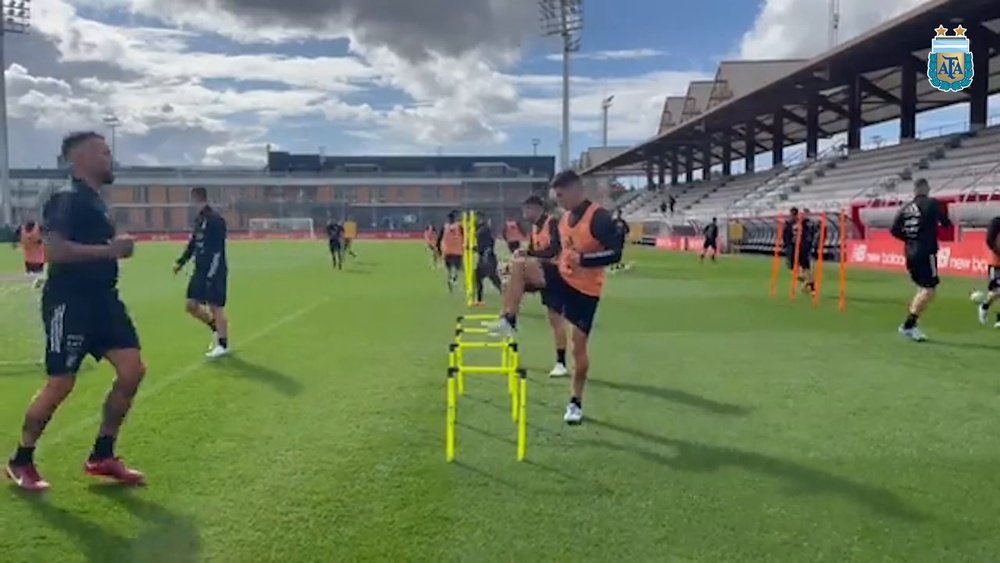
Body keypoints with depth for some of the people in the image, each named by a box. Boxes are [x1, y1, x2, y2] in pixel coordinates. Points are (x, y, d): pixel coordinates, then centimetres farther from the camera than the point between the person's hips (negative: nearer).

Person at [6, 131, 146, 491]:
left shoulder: (94, 201, 16)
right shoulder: (67, 199, -13)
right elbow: (54, 249, -26)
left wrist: (115, 249, 16)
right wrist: (110, 249, -24)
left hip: (101, 298, 9)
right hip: (69, 302, -9)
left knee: (133, 370, 0)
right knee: (61, 384, -2)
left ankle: (102, 456, 12)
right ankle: (20, 461, 19)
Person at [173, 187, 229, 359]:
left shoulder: (215, 219, -16)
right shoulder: (199, 218, 11)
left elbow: (218, 250, -20)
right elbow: (193, 243, 22)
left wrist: (211, 274, -22)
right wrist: (181, 262, 15)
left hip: (214, 271, -9)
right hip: (200, 270, 9)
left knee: (215, 307, -4)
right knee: (191, 305, 9)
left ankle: (223, 345, 7)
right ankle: (216, 328, 27)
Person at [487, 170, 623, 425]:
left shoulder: (599, 217, -18)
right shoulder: (565, 218, 6)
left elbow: (615, 252, -25)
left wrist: (583, 259, -31)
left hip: (586, 289, -6)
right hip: (562, 277, 6)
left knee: (579, 346, 0)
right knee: (519, 266, -18)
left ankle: (576, 403, 17)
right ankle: (508, 321, -12)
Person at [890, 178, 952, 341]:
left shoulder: (905, 208, 8)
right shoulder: (932, 203, -7)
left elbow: (895, 230, 4)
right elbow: (946, 224, -3)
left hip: (910, 253, 7)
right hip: (926, 253, -7)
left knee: (923, 289, 17)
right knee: (930, 290, -4)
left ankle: (911, 324, 12)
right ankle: (908, 325, -10)